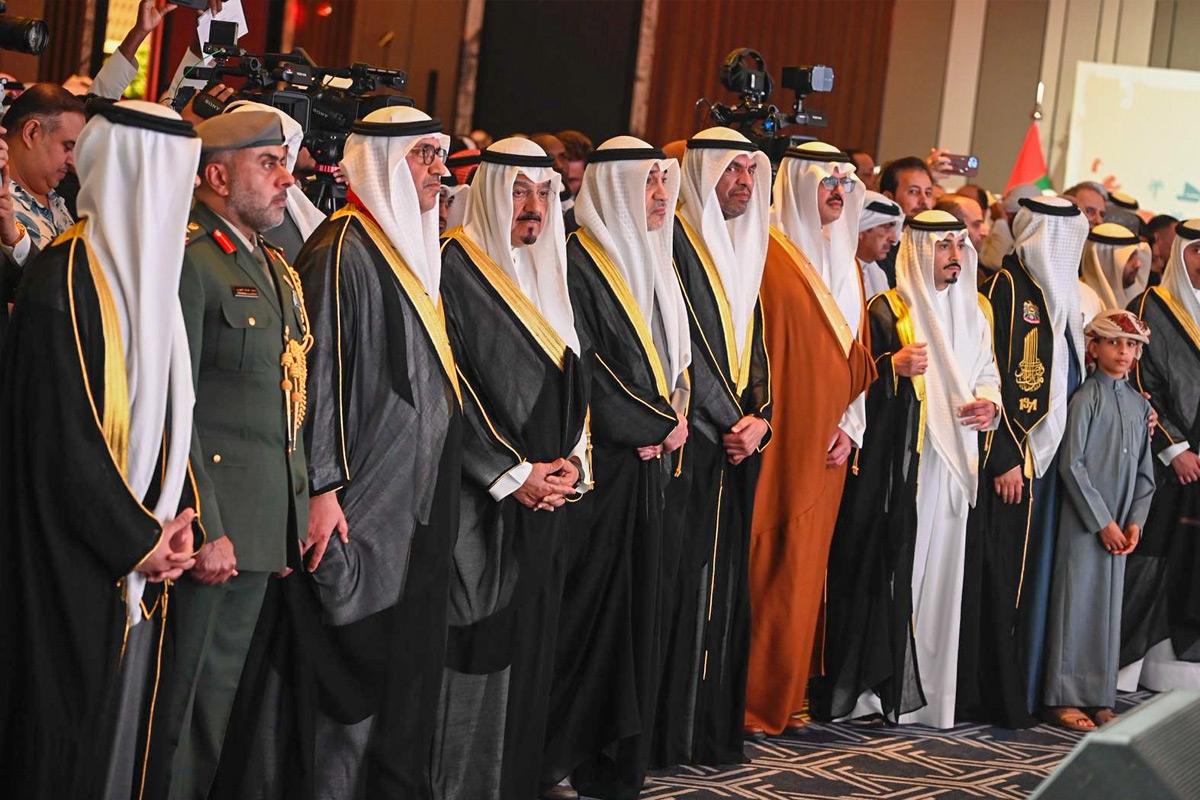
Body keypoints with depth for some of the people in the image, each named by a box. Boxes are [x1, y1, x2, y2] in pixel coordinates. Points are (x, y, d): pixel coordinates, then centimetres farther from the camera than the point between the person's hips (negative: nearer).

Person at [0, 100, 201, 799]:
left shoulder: (151, 268, 11)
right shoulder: (68, 277, -16)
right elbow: (60, 434, -19)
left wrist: (178, 518, -1)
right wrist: (138, 539, -14)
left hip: (140, 564, 8)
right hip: (77, 559, -8)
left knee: (124, 719, 13)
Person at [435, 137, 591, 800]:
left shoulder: (547, 275, 16)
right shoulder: (456, 269, -8)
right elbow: (449, 390, -14)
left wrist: (571, 460, 1)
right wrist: (513, 475, -14)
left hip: (546, 497, 7)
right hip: (481, 499, -7)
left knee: (530, 642, 9)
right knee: (479, 642, -7)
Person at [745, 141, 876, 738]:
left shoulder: (845, 263, 17)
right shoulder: (770, 253, -6)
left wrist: (852, 426, 7)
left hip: (825, 446, 7)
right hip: (775, 442, -7)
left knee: (804, 568, 9)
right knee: (764, 564, -7)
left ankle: (782, 694, 16)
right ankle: (747, 696, -2)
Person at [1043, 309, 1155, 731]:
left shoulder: (1139, 405, 12)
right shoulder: (1086, 398, -6)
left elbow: (1145, 471, 15)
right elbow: (1072, 464, -10)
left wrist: (1135, 521, 2)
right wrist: (1102, 522, -11)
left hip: (1118, 526, 6)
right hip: (1083, 521, -6)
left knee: (1110, 605, 8)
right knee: (1077, 602, -4)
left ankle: (1099, 699, 14)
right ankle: (1064, 699, 2)